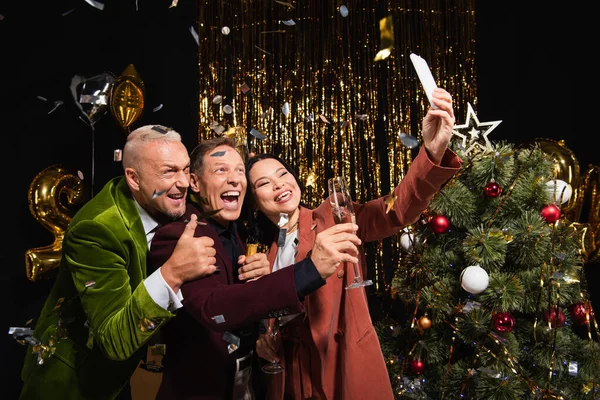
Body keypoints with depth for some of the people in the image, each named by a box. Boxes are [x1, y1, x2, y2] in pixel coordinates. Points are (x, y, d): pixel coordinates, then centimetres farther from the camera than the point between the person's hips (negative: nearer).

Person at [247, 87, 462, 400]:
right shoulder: (262, 252, 4)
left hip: (348, 371, -3)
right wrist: (261, 341, -4)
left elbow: (397, 210, -25)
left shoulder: (333, 218, -7)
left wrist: (432, 152, -42)